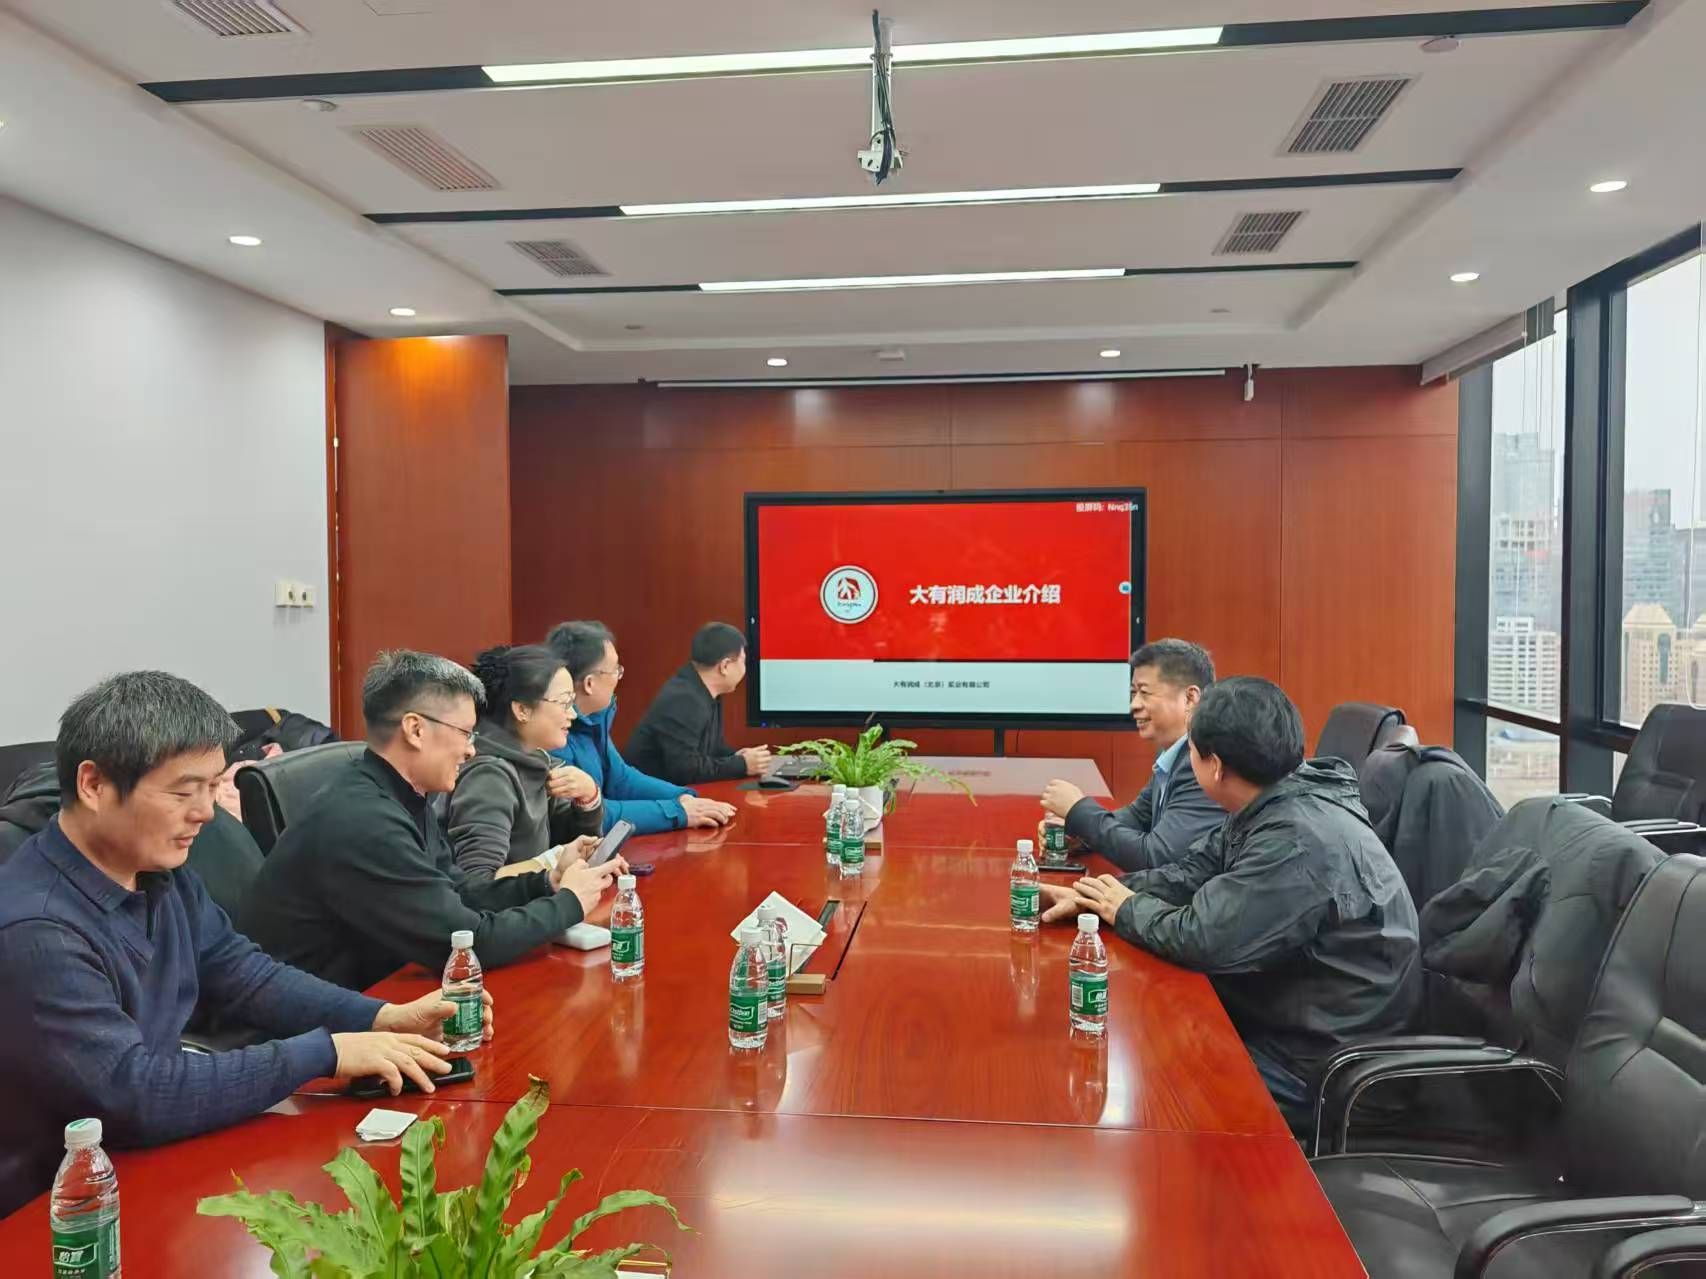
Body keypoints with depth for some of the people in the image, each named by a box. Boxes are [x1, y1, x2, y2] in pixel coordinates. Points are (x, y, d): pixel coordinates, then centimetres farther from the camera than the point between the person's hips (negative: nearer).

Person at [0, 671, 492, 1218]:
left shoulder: (161, 872, 0)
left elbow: (245, 976, 8)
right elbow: (134, 1096, -29)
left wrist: (382, 1018, -6)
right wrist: (326, 1053, -25)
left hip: (150, 1155, 7)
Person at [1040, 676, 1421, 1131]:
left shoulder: (1300, 840, -30)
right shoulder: (1272, 805, 1)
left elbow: (1204, 939, -30)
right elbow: (1191, 873, 8)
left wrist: (1128, 909, -10)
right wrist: (1090, 897, -3)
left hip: (1316, 1074, -8)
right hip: (1279, 1020, 8)